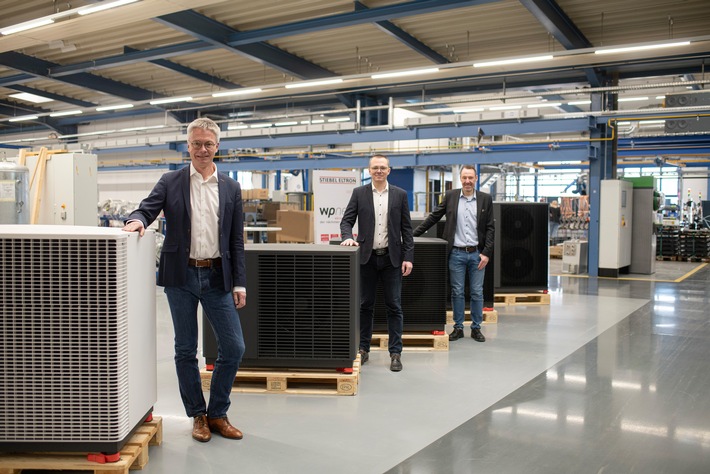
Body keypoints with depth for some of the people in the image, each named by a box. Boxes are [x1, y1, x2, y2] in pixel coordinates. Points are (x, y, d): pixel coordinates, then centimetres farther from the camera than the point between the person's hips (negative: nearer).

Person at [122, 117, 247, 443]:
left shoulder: (231, 188, 7)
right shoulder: (170, 182, 5)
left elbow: (236, 240, 6)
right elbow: (147, 208, -2)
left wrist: (239, 284, 2)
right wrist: (137, 219, -27)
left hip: (217, 276, 1)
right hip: (181, 276, -1)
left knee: (234, 347, 0)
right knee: (185, 349, 7)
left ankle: (217, 413, 18)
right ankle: (197, 415, 23)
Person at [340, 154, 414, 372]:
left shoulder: (400, 194, 3)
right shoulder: (359, 193, 3)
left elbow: (406, 228, 2)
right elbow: (347, 220, 3)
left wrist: (408, 257, -4)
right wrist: (348, 237, -19)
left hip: (392, 257, 0)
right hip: (367, 257, 1)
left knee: (394, 306, 3)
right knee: (365, 305, 9)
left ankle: (395, 353, 10)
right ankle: (363, 349, 20)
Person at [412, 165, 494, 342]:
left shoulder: (485, 199, 2)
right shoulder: (450, 196, 3)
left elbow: (490, 228, 2)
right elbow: (434, 217, 6)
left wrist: (486, 253, -5)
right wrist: (414, 234, 0)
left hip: (477, 254, 0)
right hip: (456, 253, 0)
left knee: (477, 293, 6)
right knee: (457, 292, 6)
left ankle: (476, 328, 19)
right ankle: (458, 328, 17)